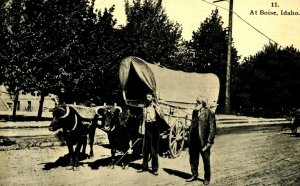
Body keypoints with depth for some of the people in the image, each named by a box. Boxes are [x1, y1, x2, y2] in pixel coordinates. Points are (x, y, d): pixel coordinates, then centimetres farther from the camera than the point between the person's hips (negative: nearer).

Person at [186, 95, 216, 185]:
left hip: (204, 142, -5)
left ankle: (207, 178, 26)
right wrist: (190, 139, 11)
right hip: (194, 141, 6)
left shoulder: (210, 113, -11)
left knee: (206, 161, 10)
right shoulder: (194, 112, 9)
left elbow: (212, 129, -11)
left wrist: (209, 142, -14)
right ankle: (194, 175, 34)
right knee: (193, 159, 15)